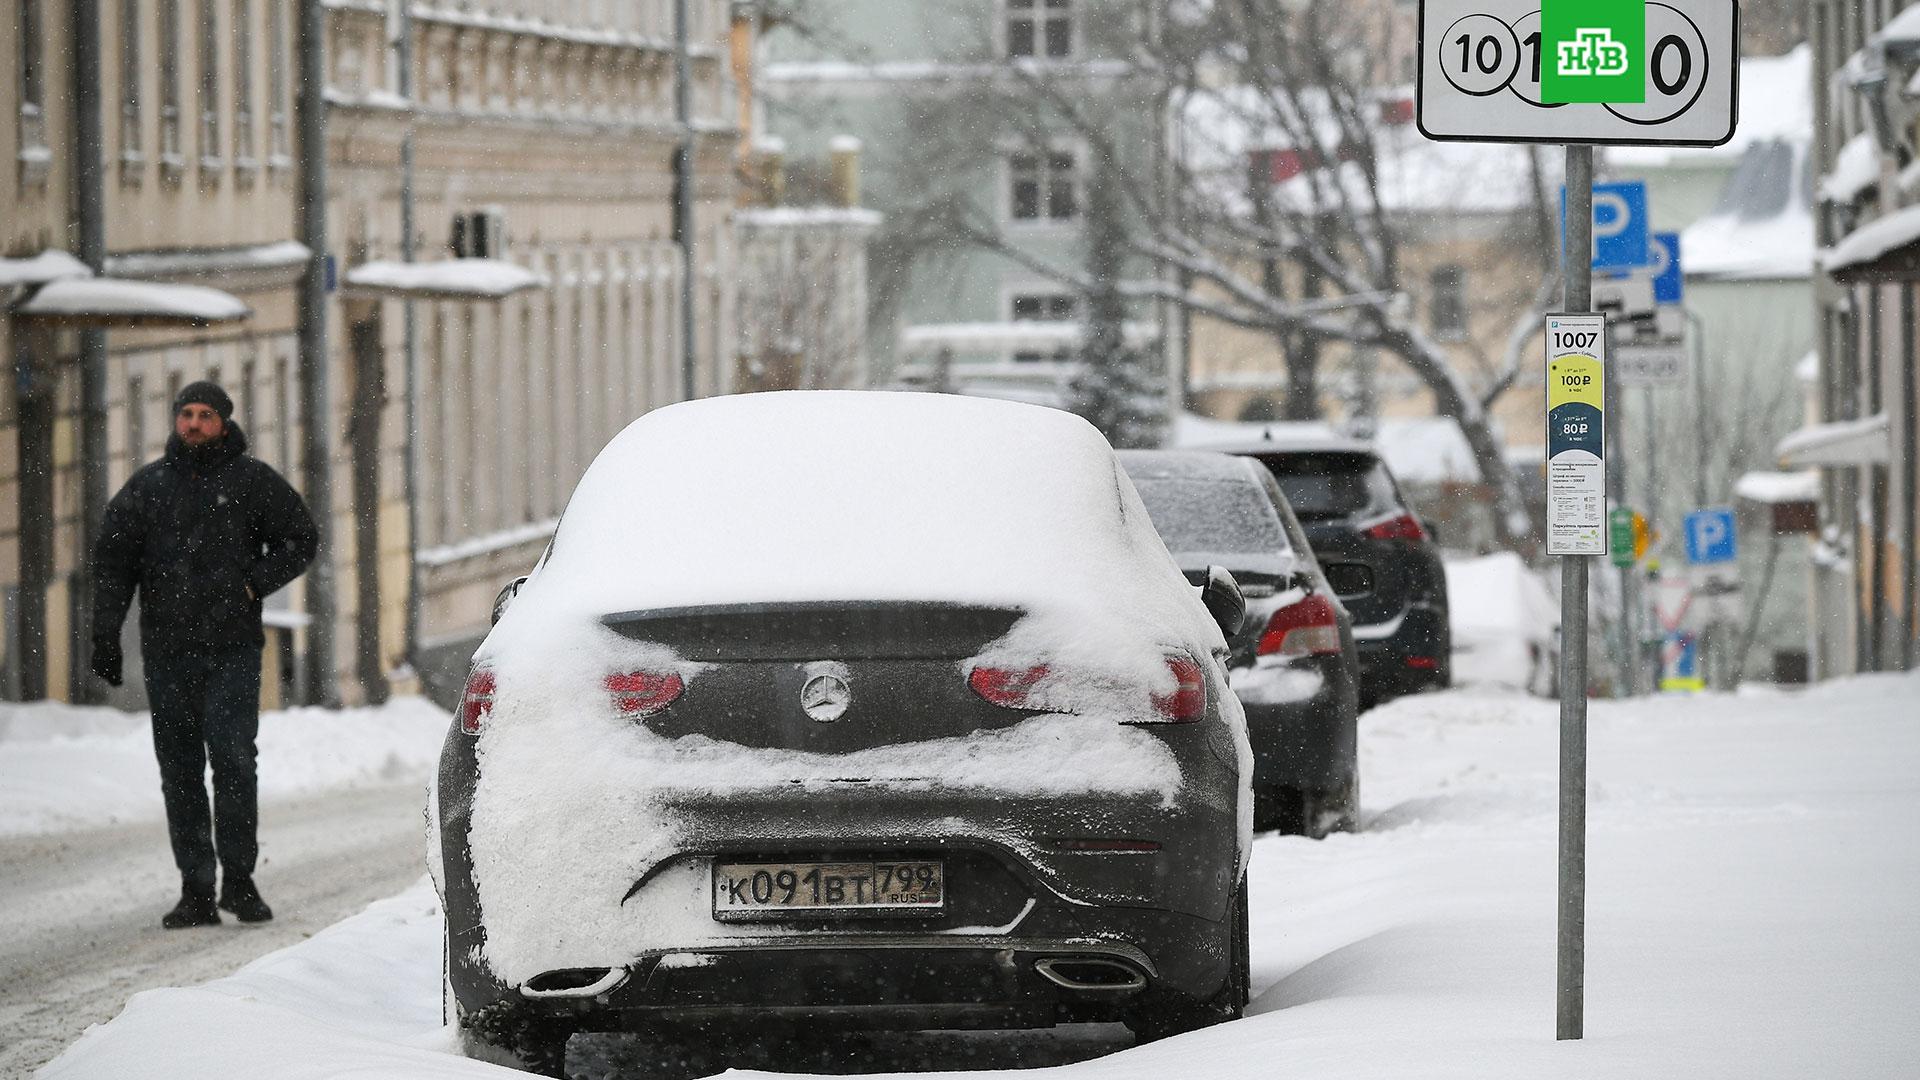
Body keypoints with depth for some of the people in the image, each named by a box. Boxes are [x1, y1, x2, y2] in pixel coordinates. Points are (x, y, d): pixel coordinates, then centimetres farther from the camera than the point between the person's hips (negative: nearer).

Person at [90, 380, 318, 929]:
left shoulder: (252, 480, 4)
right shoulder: (147, 487, 9)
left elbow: (300, 538, 9)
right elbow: (112, 560, 8)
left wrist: (254, 583, -6)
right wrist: (105, 633, -2)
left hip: (232, 650, -2)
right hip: (167, 652, 2)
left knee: (233, 759, -12)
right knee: (180, 770, 2)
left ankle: (238, 879, -3)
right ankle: (196, 890, 5)